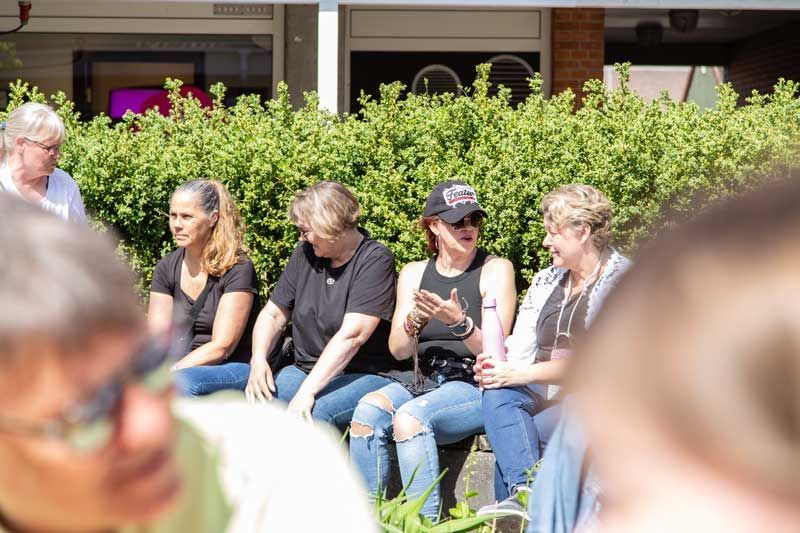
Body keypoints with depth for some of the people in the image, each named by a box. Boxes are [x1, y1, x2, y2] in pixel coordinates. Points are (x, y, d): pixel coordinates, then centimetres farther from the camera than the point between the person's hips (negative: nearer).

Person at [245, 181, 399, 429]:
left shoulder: (375, 260, -11)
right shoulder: (305, 253, 10)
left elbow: (351, 336, -21)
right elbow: (273, 314, 15)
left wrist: (307, 391, -27)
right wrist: (258, 359, -6)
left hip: (364, 375, -6)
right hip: (303, 369, 6)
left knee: (313, 414, -36)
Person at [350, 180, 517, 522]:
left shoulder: (495, 269, 1)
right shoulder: (414, 273, 14)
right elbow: (398, 350, 7)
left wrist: (458, 321, -24)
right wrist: (416, 319, -14)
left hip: (475, 384, -4)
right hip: (420, 380, 4)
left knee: (410, 416, -33)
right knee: (368, 410, -27)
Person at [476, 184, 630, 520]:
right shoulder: (546, 281, 20)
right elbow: (521, 351, 13)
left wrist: (520, 374, -18)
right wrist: (496, 366, -12)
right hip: (543, 392, 6)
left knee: (509, 440, -29)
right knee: (498, 395, -29)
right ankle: (525, 492, -45)